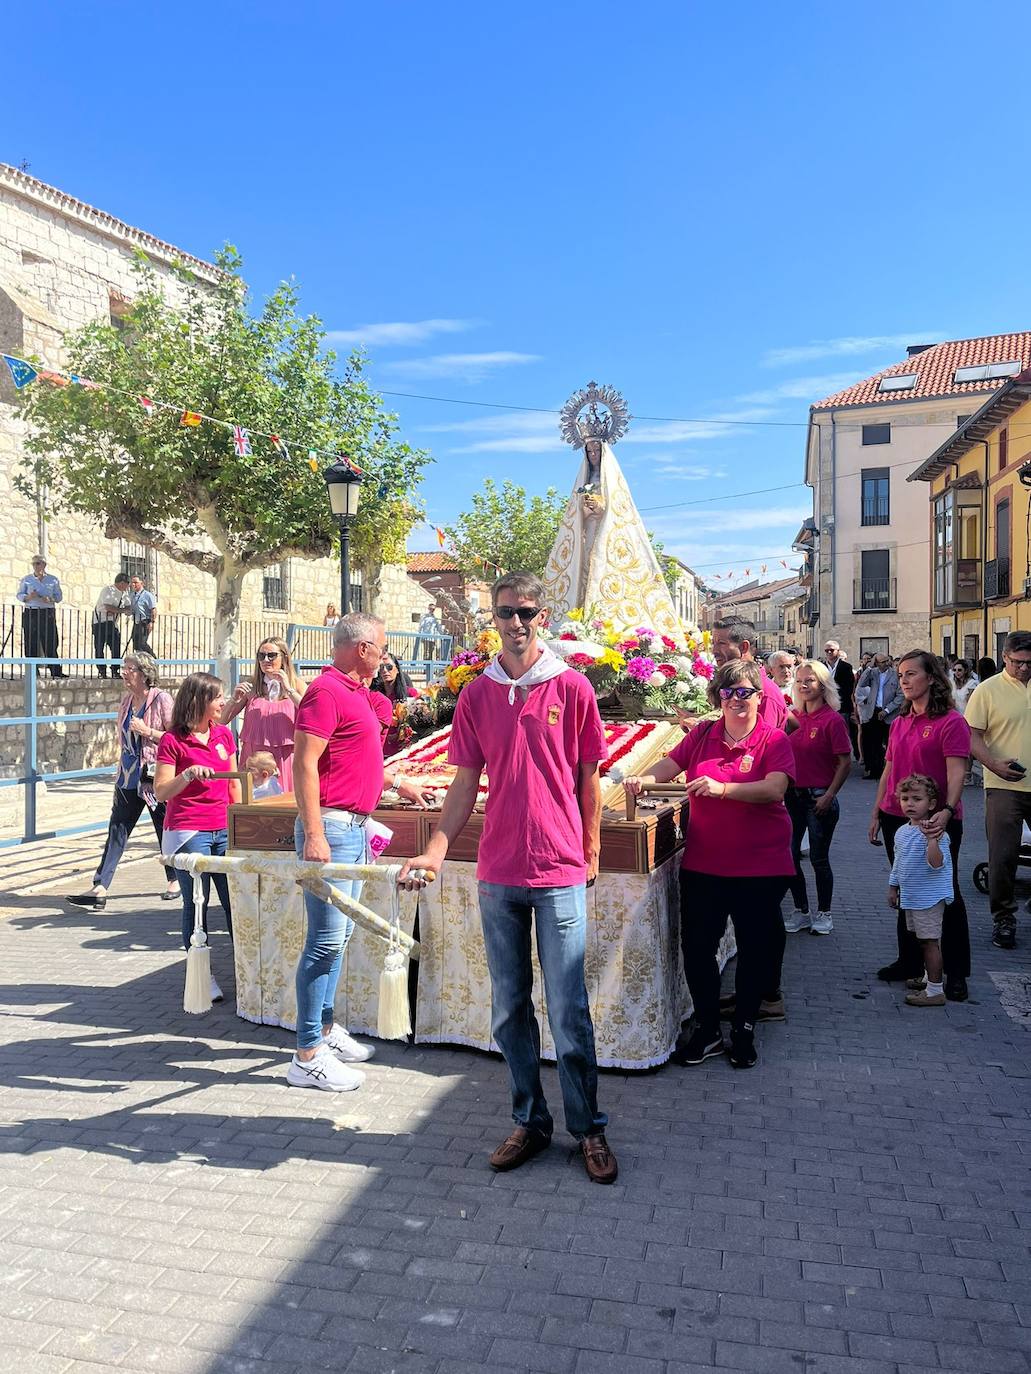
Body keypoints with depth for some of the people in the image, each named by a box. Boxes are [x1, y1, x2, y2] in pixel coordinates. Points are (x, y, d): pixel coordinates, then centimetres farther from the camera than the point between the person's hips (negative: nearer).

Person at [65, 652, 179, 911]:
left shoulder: (161, 699, -10)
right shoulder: (127, 700, 10)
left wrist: (147, 731, -20)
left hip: (155, 776, -6)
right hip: (128, 778, 6)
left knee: (165, 829, 8)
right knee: (117, 830, 0)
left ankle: (174, 880, 26)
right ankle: (100, 888, -2)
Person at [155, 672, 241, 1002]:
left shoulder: (224, 734, 10)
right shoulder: (172, 741, -6)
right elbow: (161, 792, -8)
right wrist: (188, 774, -25)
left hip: (224, 830, 5)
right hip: (188, 831, -5)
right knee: (196, 903, 1)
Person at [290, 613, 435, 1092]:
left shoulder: (355, 693, 17)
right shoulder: (325, 692, -14)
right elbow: (305, 764, -20)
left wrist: (400, 783, 40)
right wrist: (313, 835, -25)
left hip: (354, 827, 10)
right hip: (331, 827, -10)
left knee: (338, 934, 17)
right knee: (326, 940, -6)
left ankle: (325, 1029, 29)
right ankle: (308, 1056, 1)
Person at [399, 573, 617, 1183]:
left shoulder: (572, 687, -3)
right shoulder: (477, 695, 5)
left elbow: (588, 779, 3)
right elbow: (466, 784, 7)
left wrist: (590, 853, 6)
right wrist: (435, 850, -4)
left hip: (561, 872, -3)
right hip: (498, 874, 3)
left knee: (569, 1011, 2)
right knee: (510, 1011, 12)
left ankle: (589, 1128, 20)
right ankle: (530, 1122, 28)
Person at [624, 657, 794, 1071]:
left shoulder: (773, 739, -7)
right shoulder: (703, 734, 5)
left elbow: (775, 789, -19)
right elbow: (670, 763, 4)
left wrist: (722, 788, -32)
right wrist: (644, 778, -18)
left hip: (759, 866, -3)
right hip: (703, 863, 3)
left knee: (756, 949, 10)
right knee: (696, 947, 7)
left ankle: (743, 1030, 29)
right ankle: (707, 1031, 24)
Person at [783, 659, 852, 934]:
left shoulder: (832, 719, -10)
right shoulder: (793, 716, 5)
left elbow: (845, 762, -10)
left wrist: (829, 795, -14)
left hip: (819, 798, -5)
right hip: (792, 796, 5)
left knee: (818, 858, 5)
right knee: (789, 855, 7)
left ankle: (824, 914, 23)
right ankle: (801, 912, 23)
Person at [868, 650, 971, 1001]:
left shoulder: (951, 722, -11)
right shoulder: (900, 722, 10)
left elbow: (956, 772, -20)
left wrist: (947, 810, -34)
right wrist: (876, 813, 13)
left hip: (936, 823, -6)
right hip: (897, 818, 7)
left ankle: (956, 972, 17)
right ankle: (910, 961, 29)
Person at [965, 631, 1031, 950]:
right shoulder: (988, 690, -3)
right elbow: (972, 736, -7)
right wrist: (996, 765, -21)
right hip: (1005, 787, -3)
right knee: (1002, 856, 1)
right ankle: (1003, 919, 15)